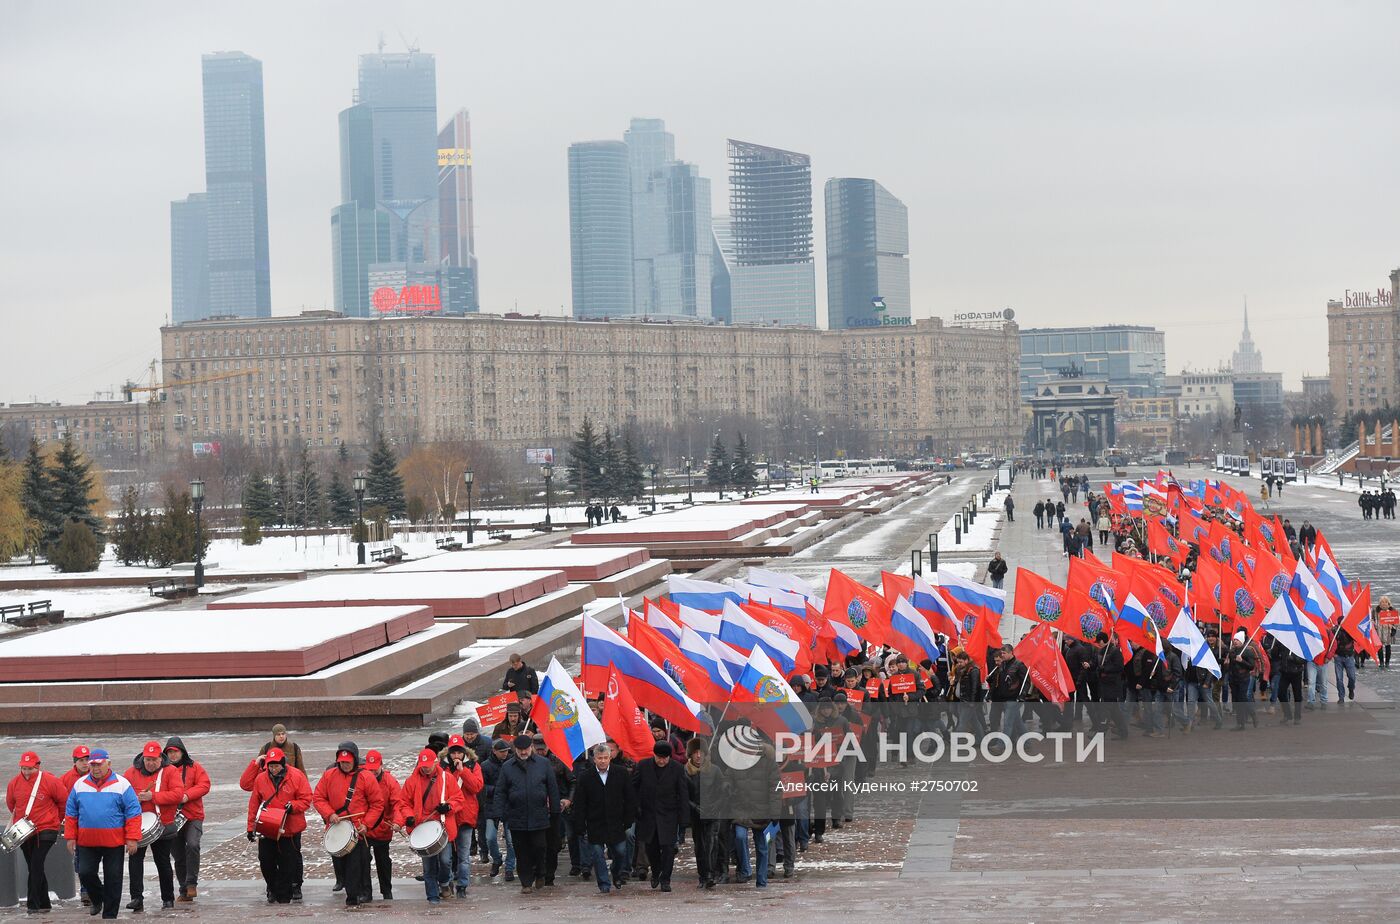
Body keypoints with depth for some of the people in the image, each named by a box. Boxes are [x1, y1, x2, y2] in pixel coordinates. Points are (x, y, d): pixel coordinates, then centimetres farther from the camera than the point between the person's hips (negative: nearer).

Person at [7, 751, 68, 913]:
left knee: (36, 866, -14)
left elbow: (64, 801, 0)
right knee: (34, 868, 10)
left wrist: (57, 819, 11)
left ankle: (33, 904, -13)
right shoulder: (15, 783, 1)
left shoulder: (50, 781, -11)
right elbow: (11, 804, 20)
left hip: (45, 831, -5)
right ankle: (43, 903, 19)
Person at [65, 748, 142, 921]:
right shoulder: (80, 785, 7)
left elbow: (133, 813, -4)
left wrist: (132, 839, -9)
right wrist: (70, 837, 6)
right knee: (85, 873, -3)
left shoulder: (122, 784, -3)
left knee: (112, 879, 2)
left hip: (114, 842, -2)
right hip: (86, 842, 2)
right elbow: (71, 813, 12)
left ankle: (110, 914, 13)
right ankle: (97, 900, 25)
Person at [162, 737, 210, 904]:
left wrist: (187, 796, -17)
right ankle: (184, 891, 16)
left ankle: (191, 883, -16)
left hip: (193, 816, -3)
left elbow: (204, 785, -4)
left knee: (192, 845, -25)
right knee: (178, 856, 8)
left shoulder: (194, 767, 5)